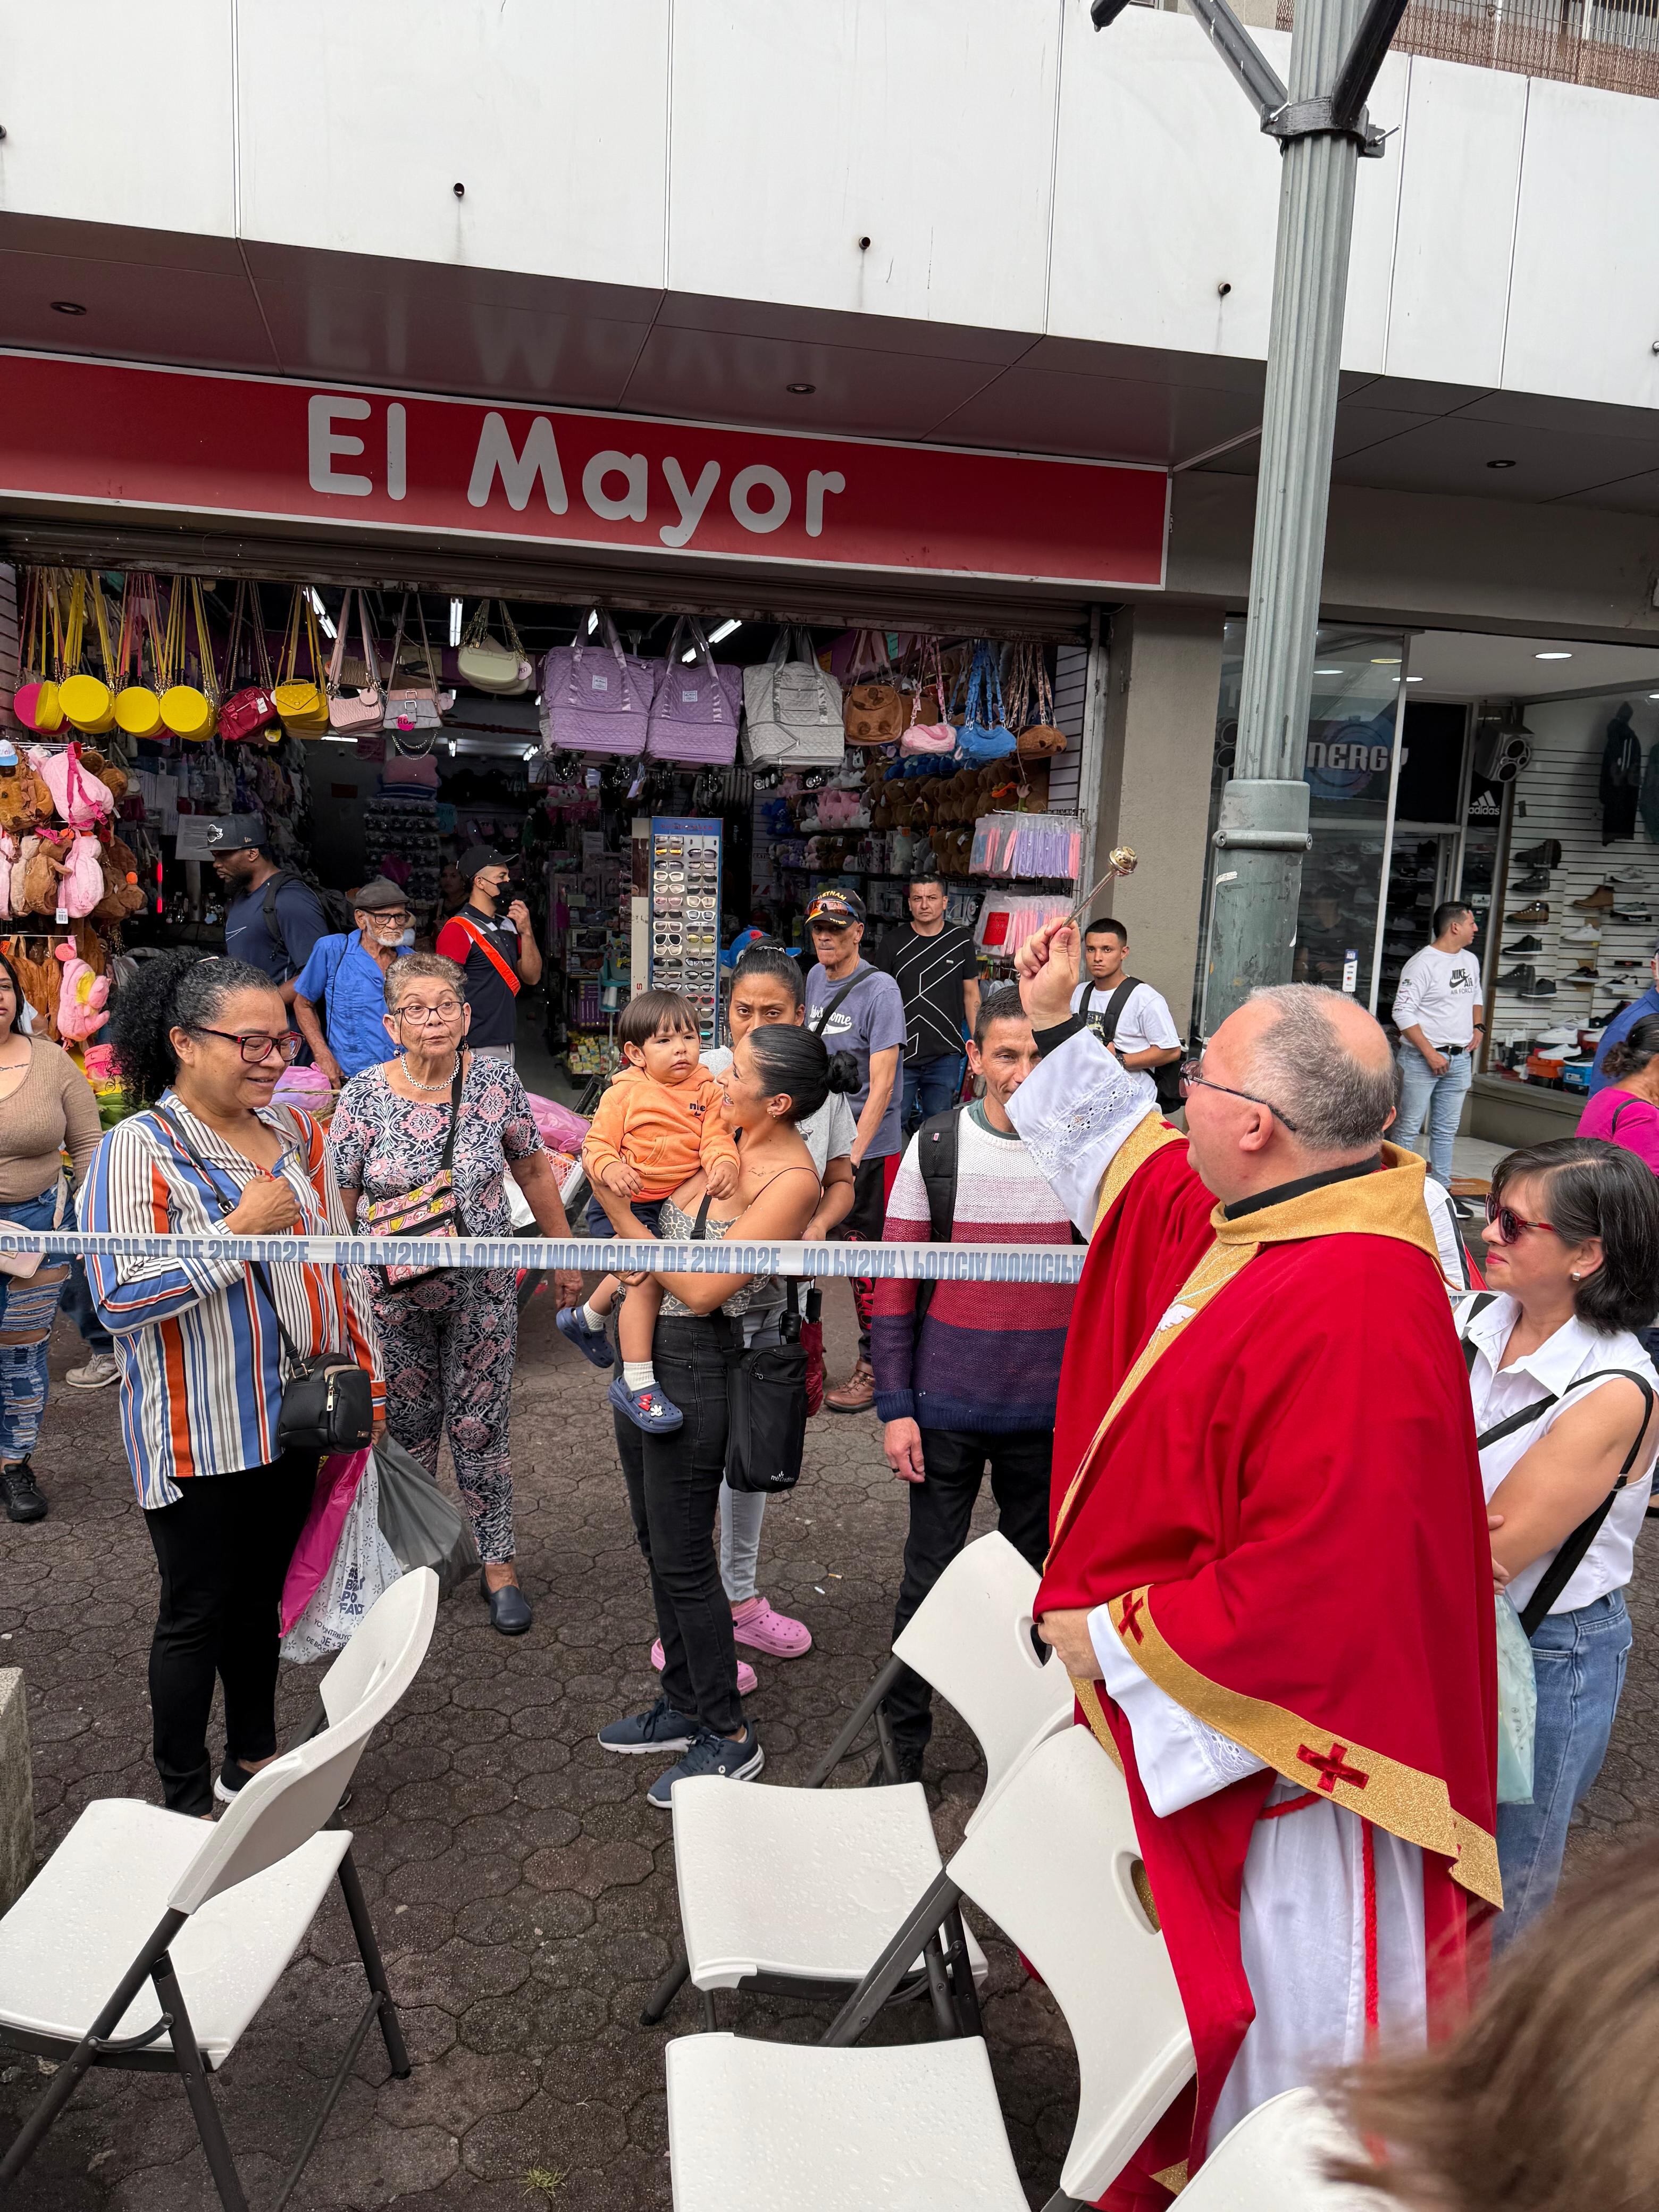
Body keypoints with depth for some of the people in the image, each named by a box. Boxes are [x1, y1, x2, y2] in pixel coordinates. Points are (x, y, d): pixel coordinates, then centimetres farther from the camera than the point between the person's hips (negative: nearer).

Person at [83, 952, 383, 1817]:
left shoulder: (294, 1131, 4)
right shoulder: (137, 1151, -16)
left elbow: (338, 1260, 11)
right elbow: (118, 1299, -23)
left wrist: (366, 1376, 10)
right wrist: (240, 1229, -25)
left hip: (294, 1419, 6)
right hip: (198, 1438, -6)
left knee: (261, 1597, 20)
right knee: (198, 1614, 8)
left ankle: (255, 1758, 39)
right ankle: (186, 1803, 27)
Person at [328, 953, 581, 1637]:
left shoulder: (498, 1085, -7)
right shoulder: (363, 1097, -10)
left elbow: (534, 1173, 5)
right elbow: (337, 1203, -4)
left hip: (482, 1292, 0)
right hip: (395, 1296, 0)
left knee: (480, 1428, 6)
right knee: (408, 1429, 13)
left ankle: (499, 1563, 23)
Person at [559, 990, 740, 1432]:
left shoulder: (705, 1086, -2)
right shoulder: (625, 1092, -13)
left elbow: (715, 1135, -11)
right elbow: (596, 1144, -12)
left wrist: (724, 1162, -34)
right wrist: (610, 1168, -34)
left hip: (670, 1202, 6)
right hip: (621, 1206, -6)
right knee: (648, 1279, -18)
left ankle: (586, 1318, 57)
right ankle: (637, 1384, -8)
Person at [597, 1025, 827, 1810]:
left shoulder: (789, 1178, -20)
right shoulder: (722, 1138, 4)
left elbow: (703, 1288, -22)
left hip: (699, 1363, -9)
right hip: (647, 1348, 9)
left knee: (681, 1556, 2)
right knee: (656, 1539, 18)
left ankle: (729, 1738, 20)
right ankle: (684, 1707, 35)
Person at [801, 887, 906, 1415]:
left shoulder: (880, 990, -12)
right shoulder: (815, 980, 11)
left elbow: (881, 1083, -17)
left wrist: (854, 1154, -22)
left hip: (867, 1149, -7)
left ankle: (875, 1366, 13)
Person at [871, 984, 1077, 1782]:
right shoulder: (936, 1146, -5)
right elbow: (895, 1284, -2)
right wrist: (895, 1407, -5)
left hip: (1051, 1415, 1)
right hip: (947, 1409, -1)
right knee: (930, 1580, 9)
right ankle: (901, 1746, 27)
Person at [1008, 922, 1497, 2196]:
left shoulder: (1352, 1317, -33)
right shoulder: (1248, 1220, -4)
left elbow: (1312, 1579, -32)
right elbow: (1135, 1168, 17)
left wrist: (1118, 1641, -18)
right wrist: (1059, 1029, 17)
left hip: (1274, 1741, -10)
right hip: (1183, 1707, 10)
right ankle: (1167, 2166, 54)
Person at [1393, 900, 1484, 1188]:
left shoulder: (1471, 961, 12)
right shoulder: (1423, 964, -13)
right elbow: (1403, 1012, -17)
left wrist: (1478, 1027, 10)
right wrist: (1430, 1053, -20)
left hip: (1461, 1058, 7)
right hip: (1422, 1059, -7)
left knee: (1446, 1129, 12)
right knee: (1409, 1129, -3)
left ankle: (1442, 1186, 19)